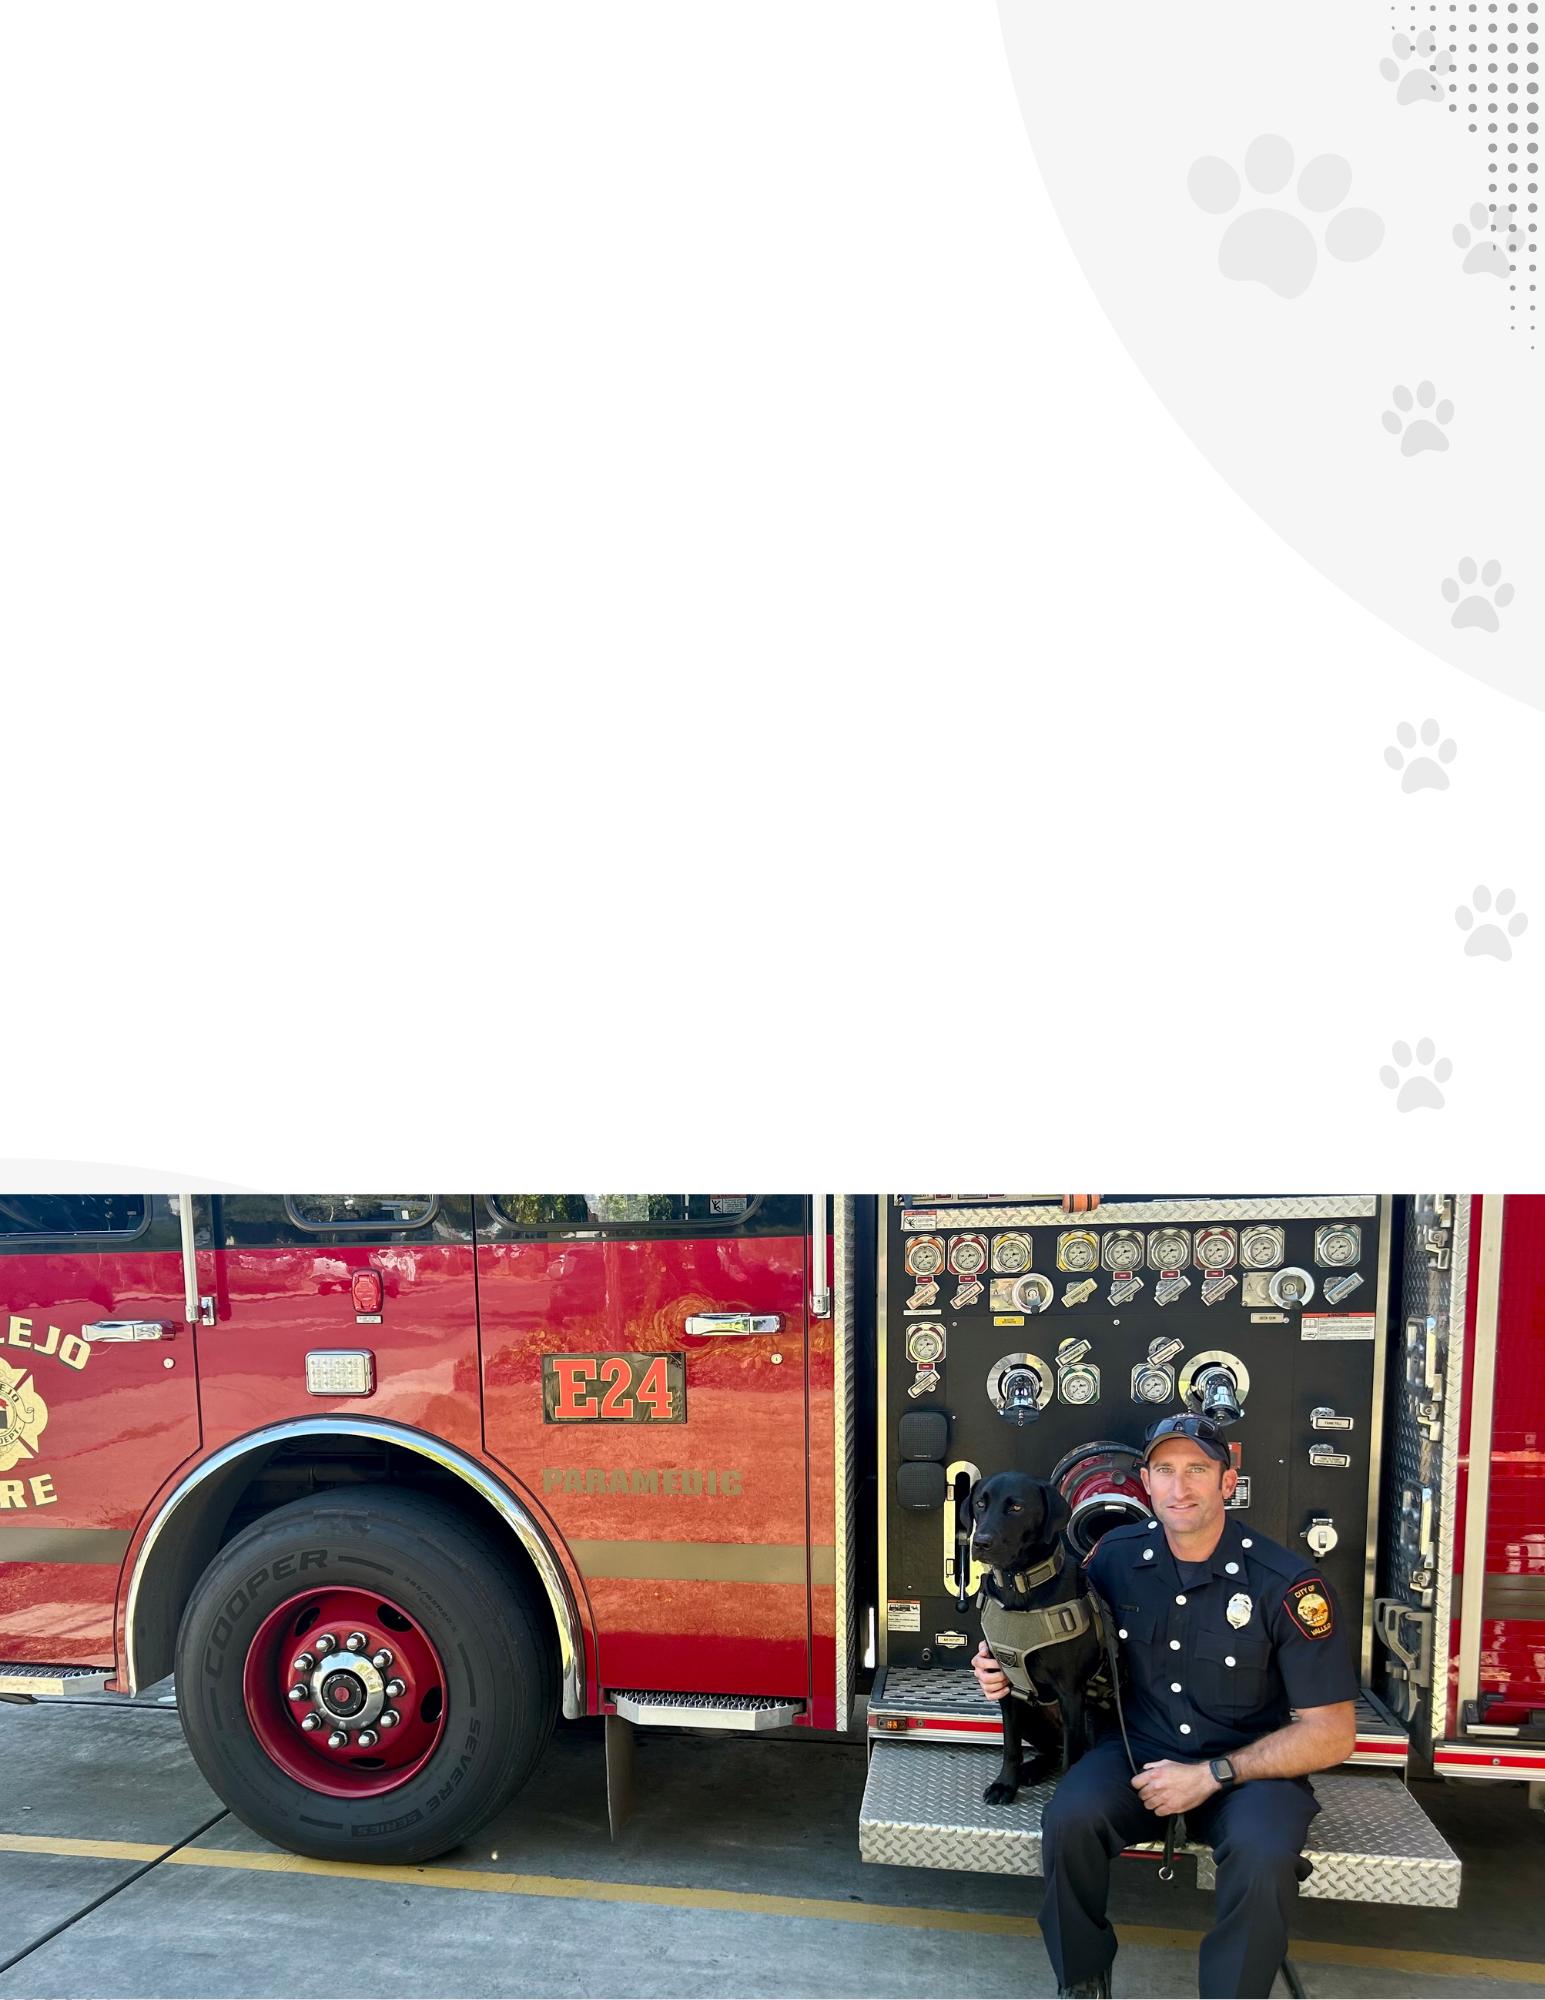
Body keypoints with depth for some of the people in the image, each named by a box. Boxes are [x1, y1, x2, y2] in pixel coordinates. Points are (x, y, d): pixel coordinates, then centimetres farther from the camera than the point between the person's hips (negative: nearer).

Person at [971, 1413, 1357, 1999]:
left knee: (1262, 1855, -34)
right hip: (1137, 1749, 2)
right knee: (1069, 1817, -26)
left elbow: (1331, 1734, -11)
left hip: (1246, 1762, -2)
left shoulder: (1287, 1583, -15)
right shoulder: (1116, 1555, -3)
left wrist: (1212, 1775, -16)